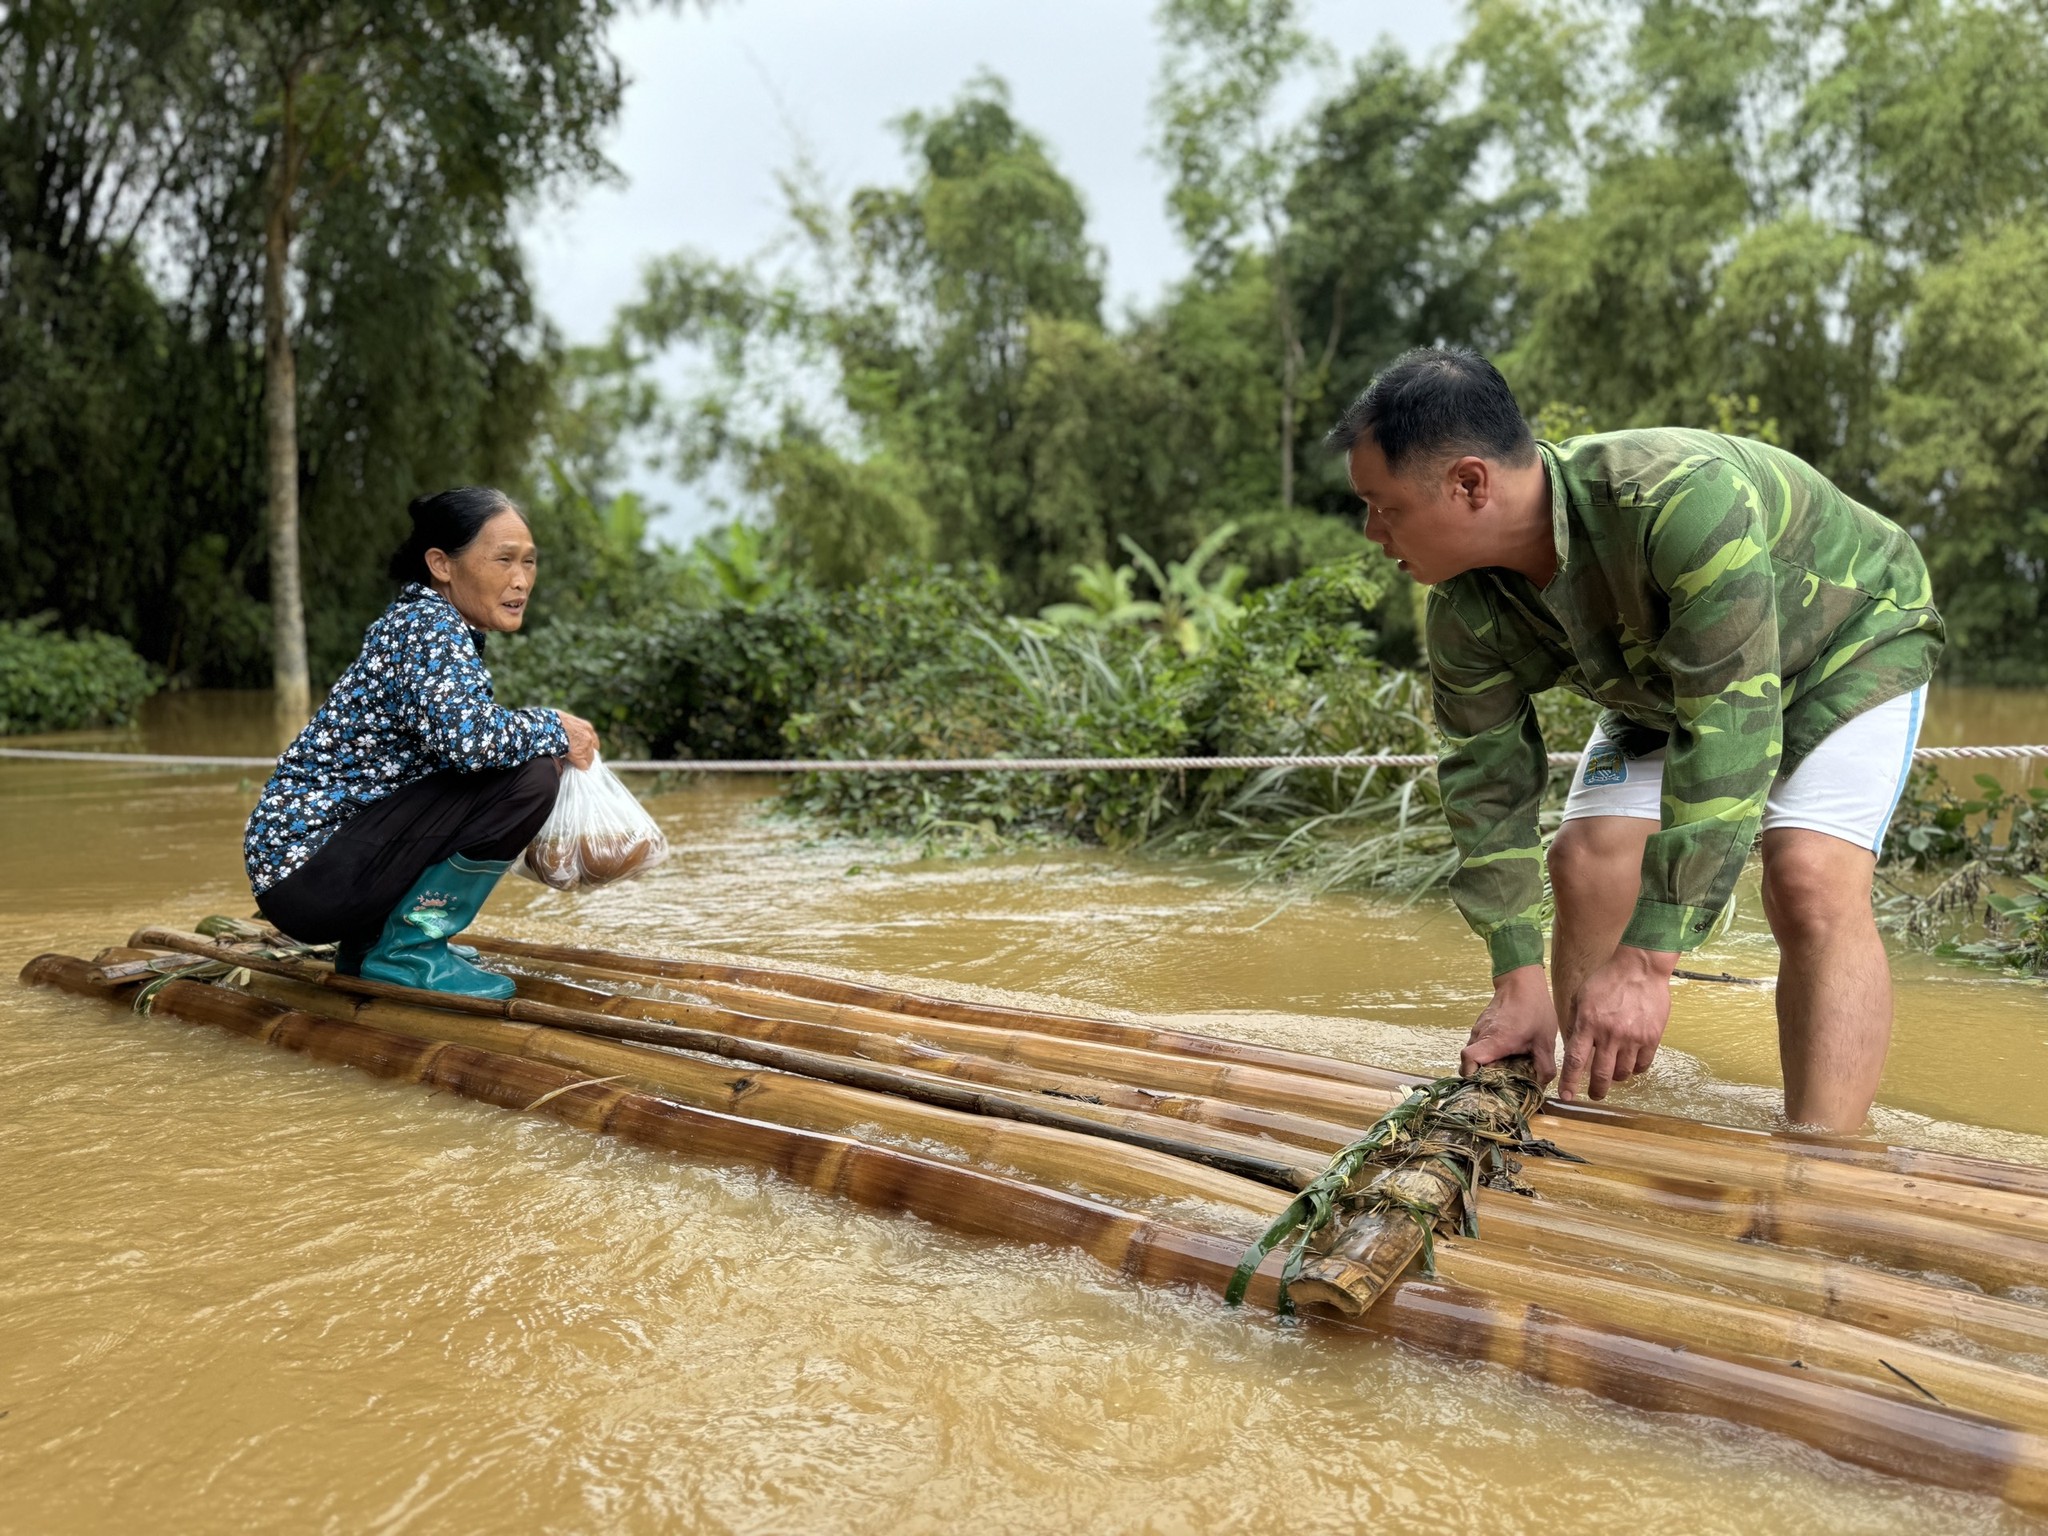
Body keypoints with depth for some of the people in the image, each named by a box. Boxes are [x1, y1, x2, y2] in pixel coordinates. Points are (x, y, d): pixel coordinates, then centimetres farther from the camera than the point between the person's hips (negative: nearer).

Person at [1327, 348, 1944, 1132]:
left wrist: (1646, 961, -44)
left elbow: (1728, 731, -44)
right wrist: (1519, 979, -20)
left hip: (1847, 638, -5)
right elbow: (1487, 788, -13)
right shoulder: (1465, 615, -22)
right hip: (1664, 681, 5)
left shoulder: (1683, 499, -44)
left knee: (1811, 880, -24)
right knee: (1585, 862, -9)